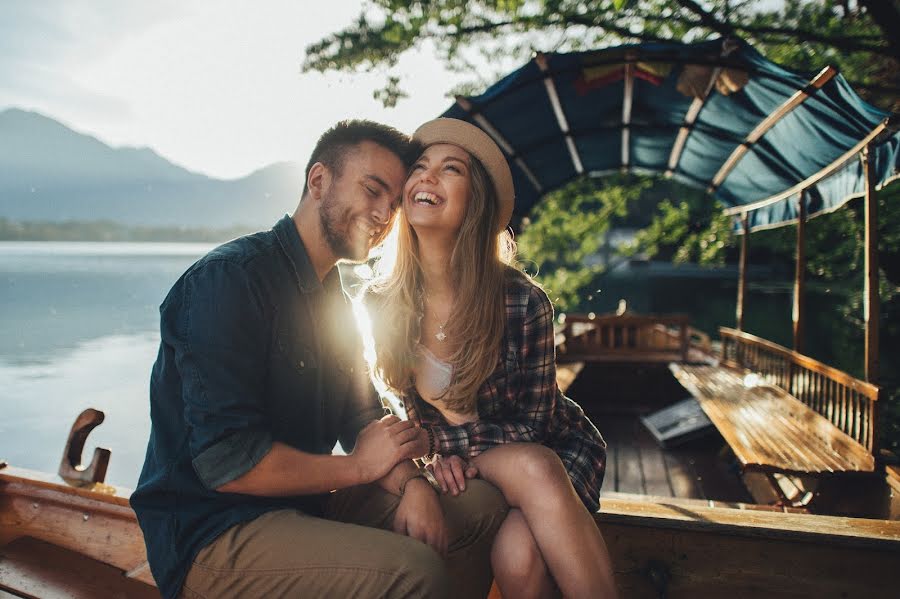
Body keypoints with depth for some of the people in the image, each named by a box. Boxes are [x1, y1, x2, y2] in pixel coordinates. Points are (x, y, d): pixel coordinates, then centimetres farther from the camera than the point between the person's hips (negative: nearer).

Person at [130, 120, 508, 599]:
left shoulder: (336, 300, 12)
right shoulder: (229, 278, -18)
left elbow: (363, 420, 11)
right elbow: (228, 462, -24)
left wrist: (409, 483, -10)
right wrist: (358, 467, -12)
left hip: (311, 502, 9)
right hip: (212, 535, -8)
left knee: (483, 507, 3)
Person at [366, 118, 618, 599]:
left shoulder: (522, 301, -22)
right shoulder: (383, 302, -12)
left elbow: (532, 425, -12)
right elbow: (413, 408, 2)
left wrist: (448, 434, -19)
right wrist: (442, 451, -15)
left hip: (556, 448, -1)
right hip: (463, 462, 2)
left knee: (519, 555, -31)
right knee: (528, 470, -32)